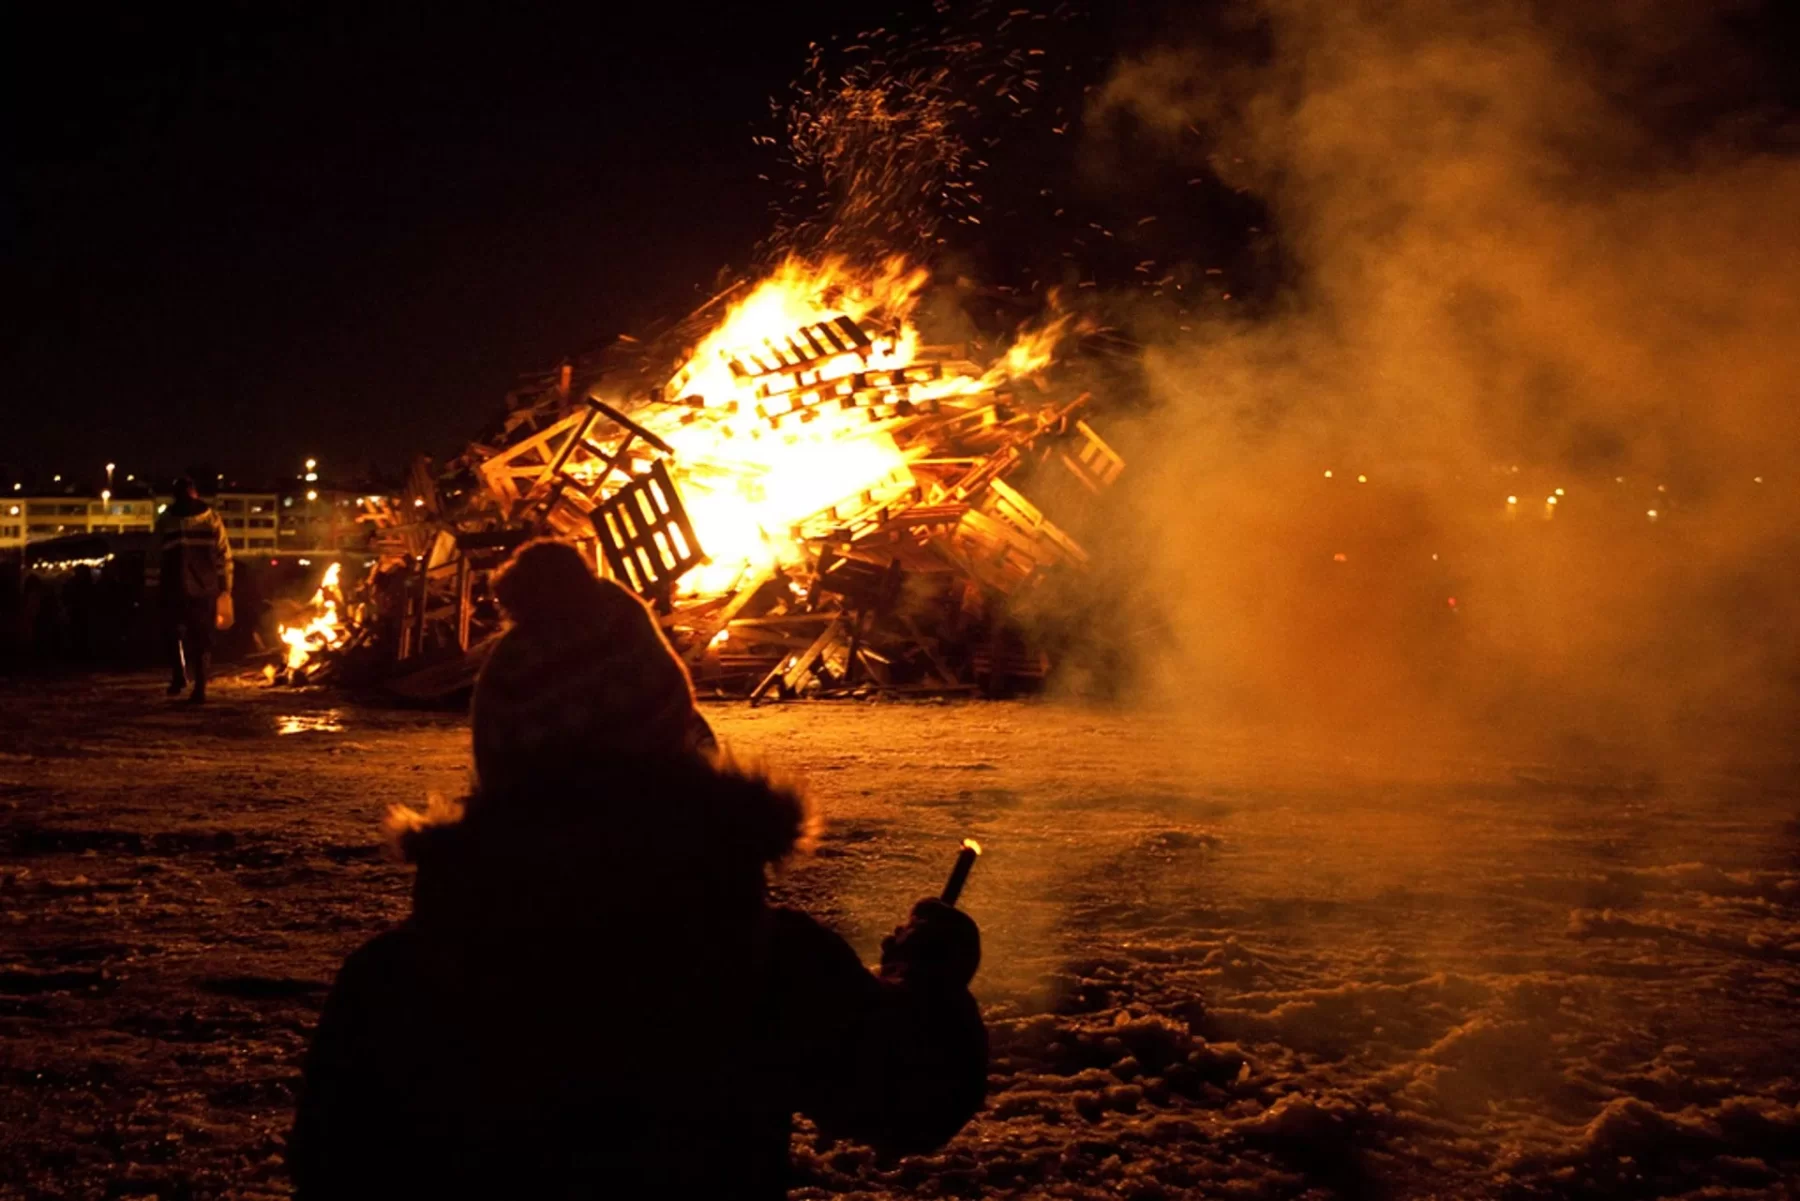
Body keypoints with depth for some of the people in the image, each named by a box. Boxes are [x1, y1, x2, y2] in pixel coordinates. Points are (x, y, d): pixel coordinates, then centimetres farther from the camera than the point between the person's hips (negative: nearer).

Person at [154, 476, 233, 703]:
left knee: (173, 632, 11)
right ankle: (199, 689, 11)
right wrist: (225, 588, 4)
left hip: (174, 587, -1)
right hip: (205, 588, 1)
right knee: (202, 638, 10)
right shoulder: (211, 519, 1)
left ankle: (179, 675, -4)